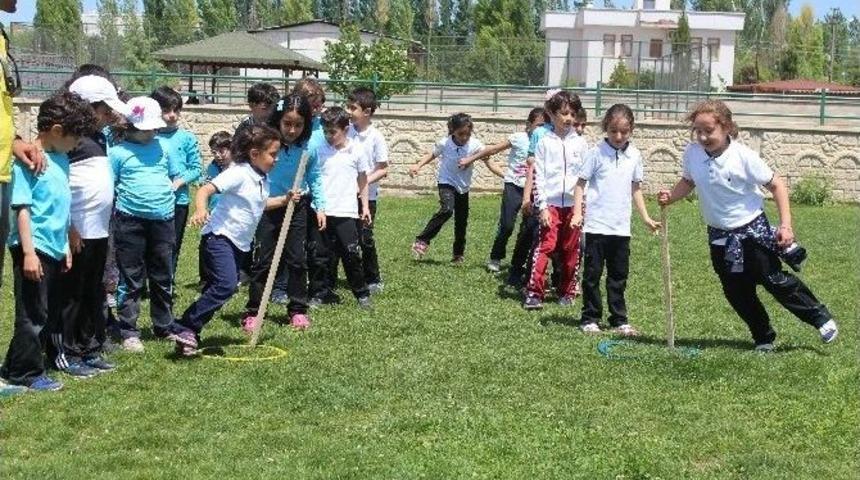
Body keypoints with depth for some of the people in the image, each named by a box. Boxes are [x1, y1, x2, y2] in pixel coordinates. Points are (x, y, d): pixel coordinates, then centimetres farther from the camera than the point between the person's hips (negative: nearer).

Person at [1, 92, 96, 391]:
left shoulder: (61, 159, 10)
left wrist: (65, 246, 21)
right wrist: (28, 252, -21)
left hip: (55, 249, 8)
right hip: (34, 249, -8)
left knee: (53, 309, 19)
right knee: (33, 313, -2)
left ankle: (56, 357, 31)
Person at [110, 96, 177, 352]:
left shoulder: (162, 148, 10)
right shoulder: (118, 152, -4)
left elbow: (172, 176, 23)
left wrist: (166, 196, 11)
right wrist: (131, 197, -11)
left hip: (163, 219, 5)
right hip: (130, 221, -5)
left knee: (163, 277, 14)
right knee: (131, 279, 1)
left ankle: (164, 326, 26)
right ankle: (128, 332, 7)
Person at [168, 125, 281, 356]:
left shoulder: (263, 180, 11)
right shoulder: (238, 174, -17)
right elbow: (205, 190, -26)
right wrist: (200, 210, -45)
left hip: (240, 243, 9)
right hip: (219, 236, -9)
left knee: (218, 289, 9)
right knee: (226, 284, -24)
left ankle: (189, 335, 16)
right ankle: (184, 328, -18)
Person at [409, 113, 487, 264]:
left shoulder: (475, 145, -16)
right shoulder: (444, 144, -16)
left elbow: (488, 162, -18)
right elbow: (432, 155, 3)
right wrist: (418, 166, -10)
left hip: (463, 187, 3)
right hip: (446, 183, -3)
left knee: (462, 221, 9)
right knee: (447, 210, -29)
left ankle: (458, 254, 27)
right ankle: (422, 241, -22)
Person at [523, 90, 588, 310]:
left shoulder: (580, 143, 8)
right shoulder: (545, 143, 1)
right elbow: (538, 176, -1)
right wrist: (542, 206, -8)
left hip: (574, 204, 3)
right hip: (551, 204, -2)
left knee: (571, 251, 8)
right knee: (545, 247, -11)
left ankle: (567, 292, 20)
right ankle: (534, 293, -10)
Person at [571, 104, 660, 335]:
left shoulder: (634, 156, 5)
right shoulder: (597, 153, -6)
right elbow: (581, 183, -4)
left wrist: (646, 217, 15)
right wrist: (577, 213, -14)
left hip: (621, 227, 4)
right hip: (597, 225, -4)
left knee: (619, 275, 10)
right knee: (592, 273, 3)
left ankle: (619, 320, 17)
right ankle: (590, 318, 12)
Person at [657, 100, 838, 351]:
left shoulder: (744, 157, -20)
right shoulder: (692, 154, -9)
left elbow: (776, 185, -11)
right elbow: (688, 182, 12)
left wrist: (785, 224, -16)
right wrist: (670, 197, -8)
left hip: (752, 231, -4)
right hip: (720, 237, 4)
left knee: (774, 281, -1)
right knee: (737, 293, 7)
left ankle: (820, 316, 21)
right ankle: (764, 338, 25)